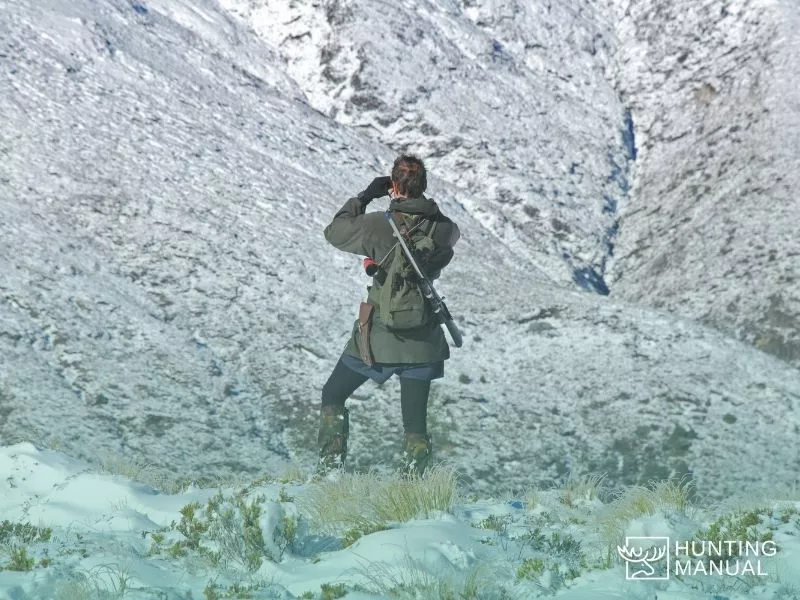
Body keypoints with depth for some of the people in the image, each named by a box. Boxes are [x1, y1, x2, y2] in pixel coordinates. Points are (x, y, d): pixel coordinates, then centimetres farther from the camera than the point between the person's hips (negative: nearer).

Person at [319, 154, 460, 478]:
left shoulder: (378, 225, -16)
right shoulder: (444, 229, -6)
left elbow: (334, 231, 2)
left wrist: (364, 196, 8)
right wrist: (419, 205, 16)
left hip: (378, 335, -3)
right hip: (423, 342, 3)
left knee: (333, 396, 17)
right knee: (415, 423, 11)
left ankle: (329, 471, 12)